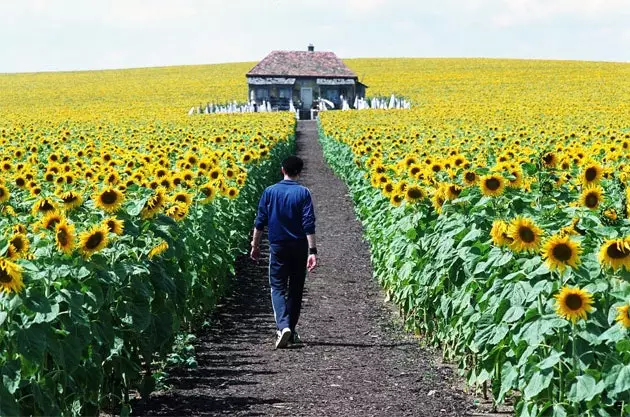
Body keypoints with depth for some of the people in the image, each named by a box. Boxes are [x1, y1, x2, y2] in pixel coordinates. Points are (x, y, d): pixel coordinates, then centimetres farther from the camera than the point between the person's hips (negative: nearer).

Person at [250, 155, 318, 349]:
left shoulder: (269, 192, -1)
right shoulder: (303, 193, -6)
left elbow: (260, 222, 1)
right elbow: (309, 224, -12)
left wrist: (255, 245, 12)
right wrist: (312, 251, -12)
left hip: (278, 247, 0)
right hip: (299, 247, 0)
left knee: (278, 288, 3)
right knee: (295, 290, 13)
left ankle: (283, 326, -20)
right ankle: (291, 330, 20)